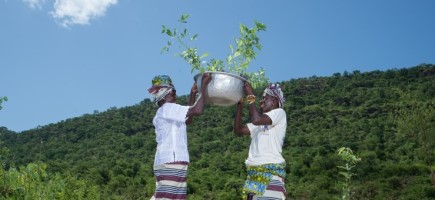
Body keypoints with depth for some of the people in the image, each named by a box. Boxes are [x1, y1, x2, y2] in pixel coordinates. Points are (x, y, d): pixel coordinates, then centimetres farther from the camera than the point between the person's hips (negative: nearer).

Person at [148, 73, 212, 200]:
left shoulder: (163, 113, 22)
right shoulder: (168, 108, -7)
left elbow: (187, 119, 33)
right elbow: (197, 110, -19)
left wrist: (193, 94, 29)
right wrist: (204, 85, -9)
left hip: (167, 161, 10)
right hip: (172, 161, -10)